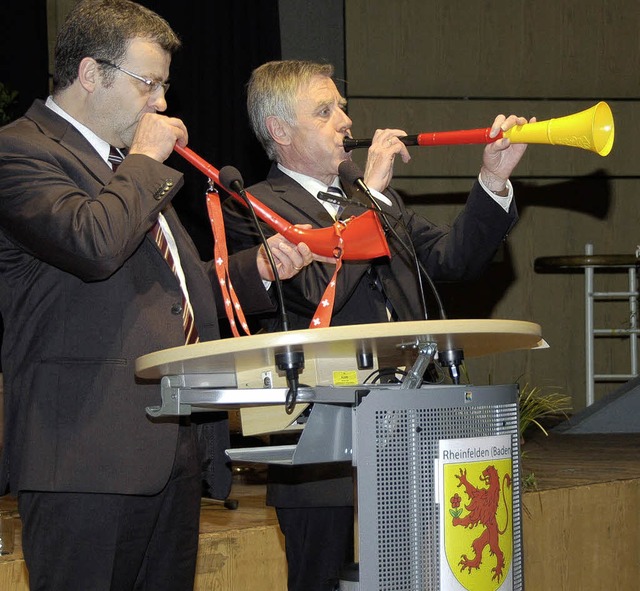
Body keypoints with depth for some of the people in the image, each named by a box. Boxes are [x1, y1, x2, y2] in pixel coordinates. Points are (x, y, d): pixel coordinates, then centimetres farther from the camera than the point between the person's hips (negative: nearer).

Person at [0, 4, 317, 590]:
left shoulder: (127, 165, 24)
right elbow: (94, 244, -25)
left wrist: (257, 267, 13)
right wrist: (145, 160, -10)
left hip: (172, 449, 9)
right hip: (85, 455, -9)